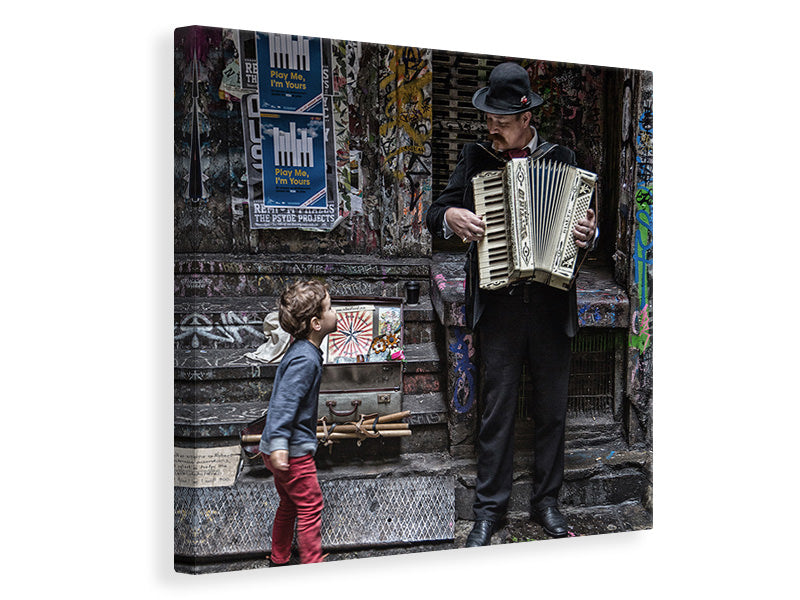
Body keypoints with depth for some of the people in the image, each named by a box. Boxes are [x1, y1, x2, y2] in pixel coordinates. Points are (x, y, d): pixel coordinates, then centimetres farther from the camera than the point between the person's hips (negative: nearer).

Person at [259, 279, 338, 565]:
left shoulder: (302, 351, 9)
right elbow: (284, 402, -29)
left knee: (289, 504, 20)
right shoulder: (305, 359, -22)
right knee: (310, 507, 0)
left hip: (284, 448, 10)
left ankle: (278, 562, 32)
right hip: (294, 449, -10)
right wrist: (279, 445, -34)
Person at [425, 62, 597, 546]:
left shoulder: (561, 159, 8)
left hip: (551, 302, 1)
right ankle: (490, 508, 14)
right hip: (499, 304, -1)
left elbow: (581, 220, 12)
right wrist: (452, 216, -12)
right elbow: (436, 212, 10)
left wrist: (589, 233, -10)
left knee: (552, 407, 9)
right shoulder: (475, 159, 7)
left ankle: (548, 502, 24)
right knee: (497, 407, 3)